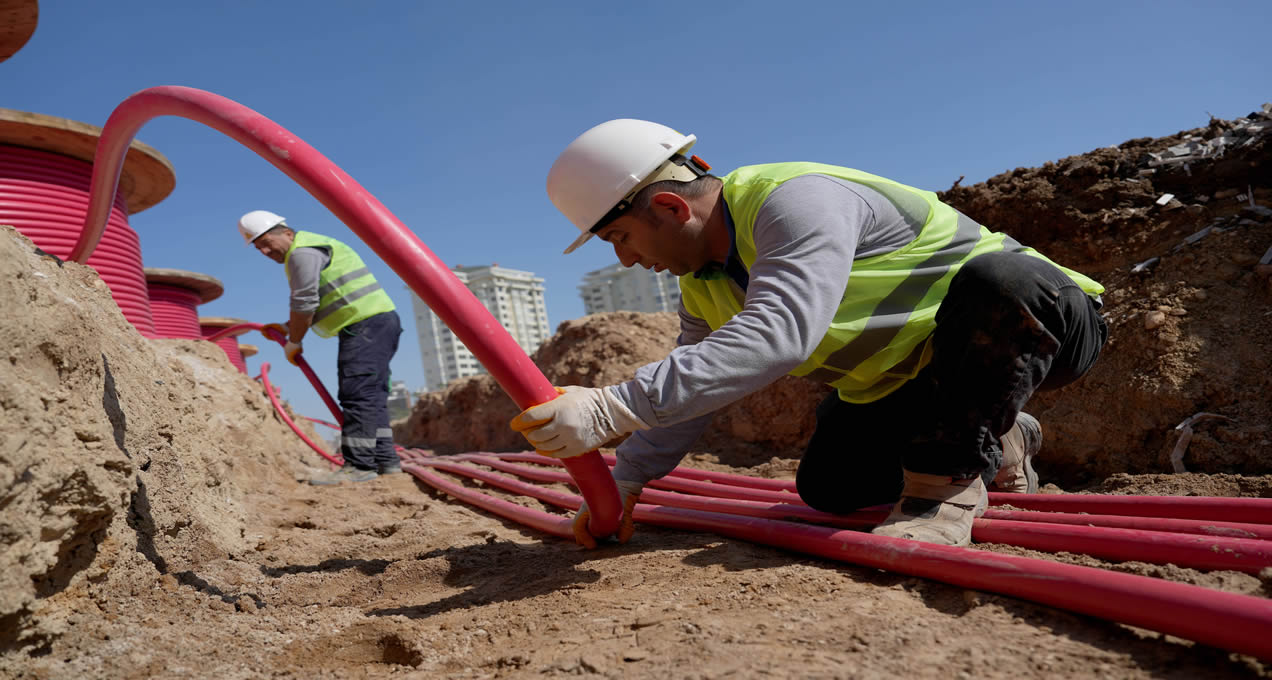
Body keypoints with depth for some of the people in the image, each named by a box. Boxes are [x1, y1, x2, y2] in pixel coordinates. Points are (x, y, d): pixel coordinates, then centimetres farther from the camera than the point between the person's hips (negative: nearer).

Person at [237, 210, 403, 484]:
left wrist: (293, 343, 3)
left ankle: (359, 465, -14)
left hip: (367, 325, -11)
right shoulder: (312, 246, 27)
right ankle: (385, 461, 13)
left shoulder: (302, 251, -6)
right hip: (379, 321, 11)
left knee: (357, 396, -13)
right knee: (371, 396, 11)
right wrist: (287, 328, 25)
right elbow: (317, 305, 34)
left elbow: (304, 304, -10)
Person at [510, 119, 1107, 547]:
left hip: (1033, 319, -8)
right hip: (911, 375, 8)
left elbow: (776, 336, -47)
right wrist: (625, 479, -4)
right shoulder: (704, 287, -1)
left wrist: (612, 408, -51)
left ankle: (948, 479, -21)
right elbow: (686, 386, 7)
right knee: (825, 486, 3)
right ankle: (997, 443, 22)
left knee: (995, 277, -40)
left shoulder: (799, 200, -32)